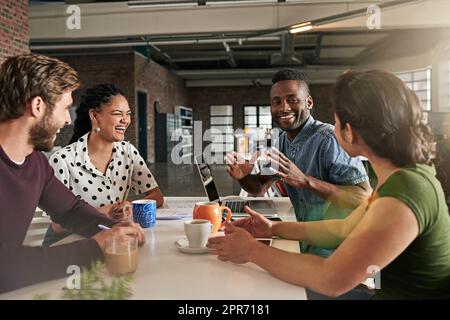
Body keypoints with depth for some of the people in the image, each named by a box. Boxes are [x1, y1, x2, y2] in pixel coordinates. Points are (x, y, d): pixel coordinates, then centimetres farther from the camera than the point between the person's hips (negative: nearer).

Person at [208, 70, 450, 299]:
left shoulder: (402, 196, -29)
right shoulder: (399, 175, -1)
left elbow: (332, 280, -27)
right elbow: (346, 229, 8)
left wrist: (251, 251, -17)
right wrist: (274, 229, 5)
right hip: (390, 290, 7)